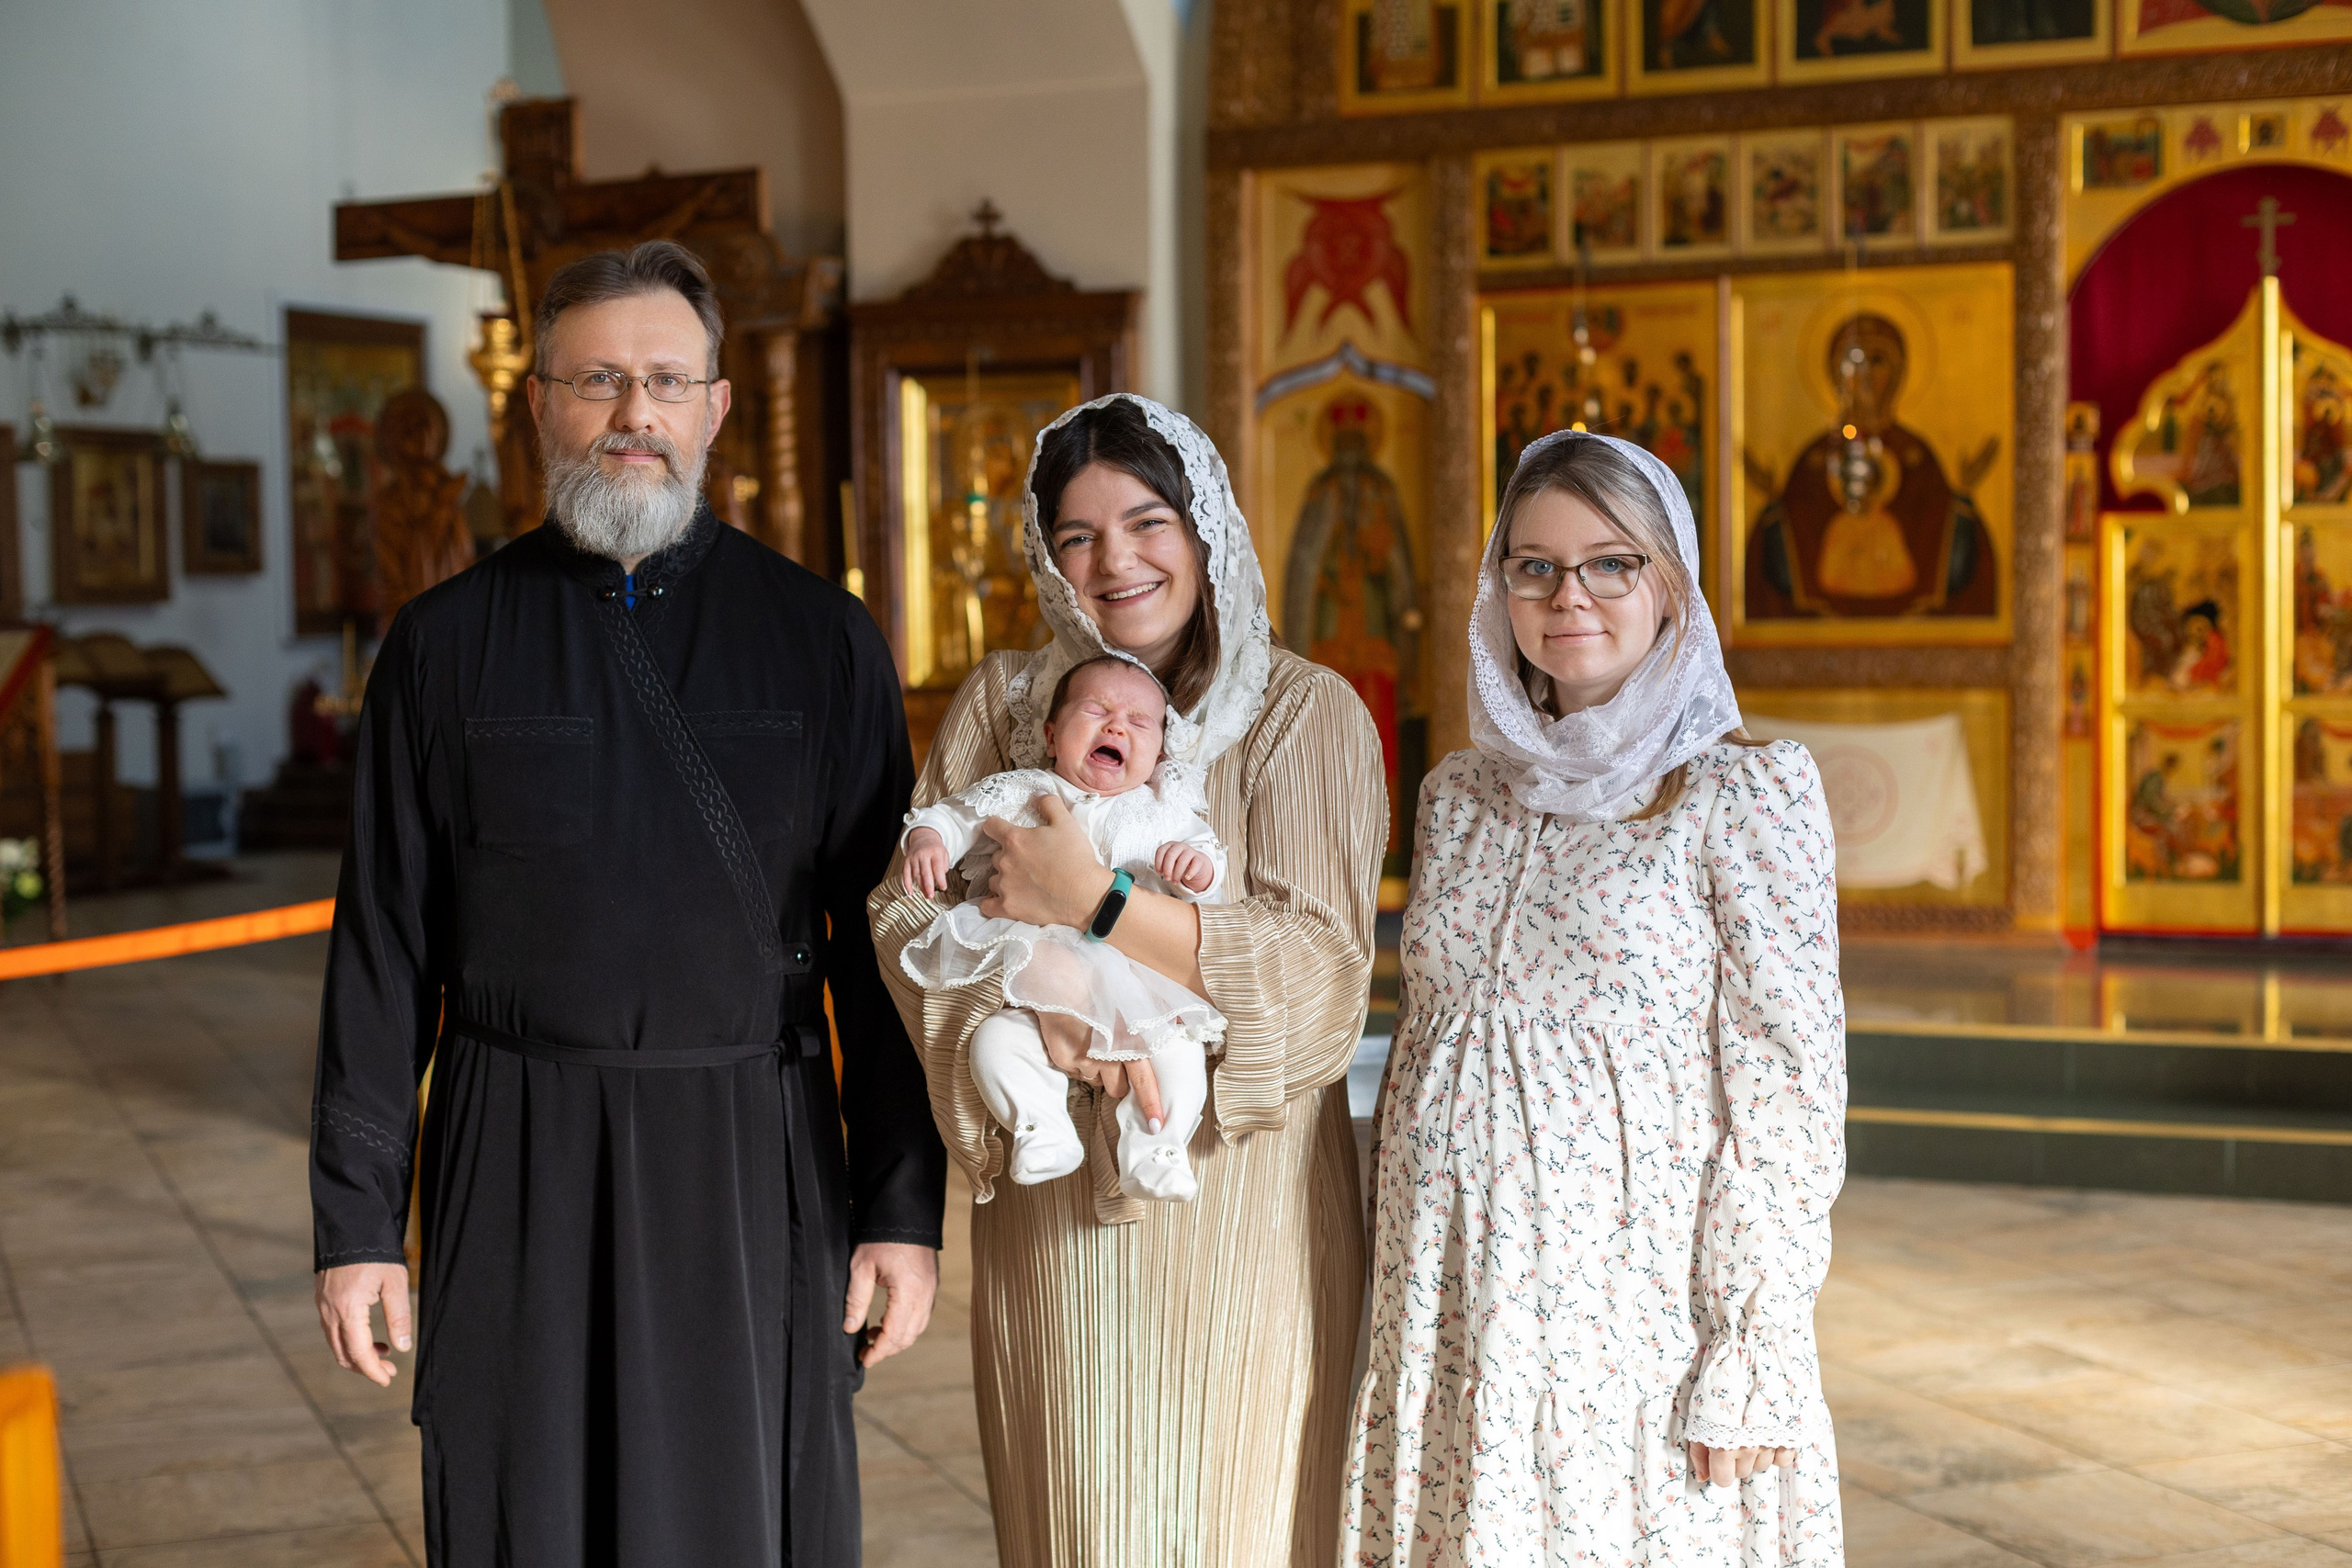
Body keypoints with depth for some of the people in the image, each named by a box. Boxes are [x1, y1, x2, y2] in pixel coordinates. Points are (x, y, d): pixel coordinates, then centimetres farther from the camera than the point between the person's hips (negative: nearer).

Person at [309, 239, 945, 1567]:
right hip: (519, 1164, 0)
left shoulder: (822, 637, 3)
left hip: (755, 1167, 0)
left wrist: (905, 1205, -2)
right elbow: (386, 948, 4)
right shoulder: (449, 642, 4)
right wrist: (358, 1220, 0)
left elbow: (881, 945, 2)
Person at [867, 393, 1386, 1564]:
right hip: (1052, 1213, 3)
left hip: (1239, 1206, -2)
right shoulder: (1002, 703, 7)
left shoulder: (1307, 714, -3)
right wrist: (1036, 1015, -20)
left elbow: (1321, 973, -13)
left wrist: (1092, 902, -20)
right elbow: (908, 913, -1)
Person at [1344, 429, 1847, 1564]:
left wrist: (1749, 1362, -14)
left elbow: (1786, 1095, -10)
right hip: (1452, 1319, 5)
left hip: (1643, 1313, -4)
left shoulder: (1747, 794, -6)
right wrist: (1389, 1301, 12)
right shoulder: (1458, 797, 10)